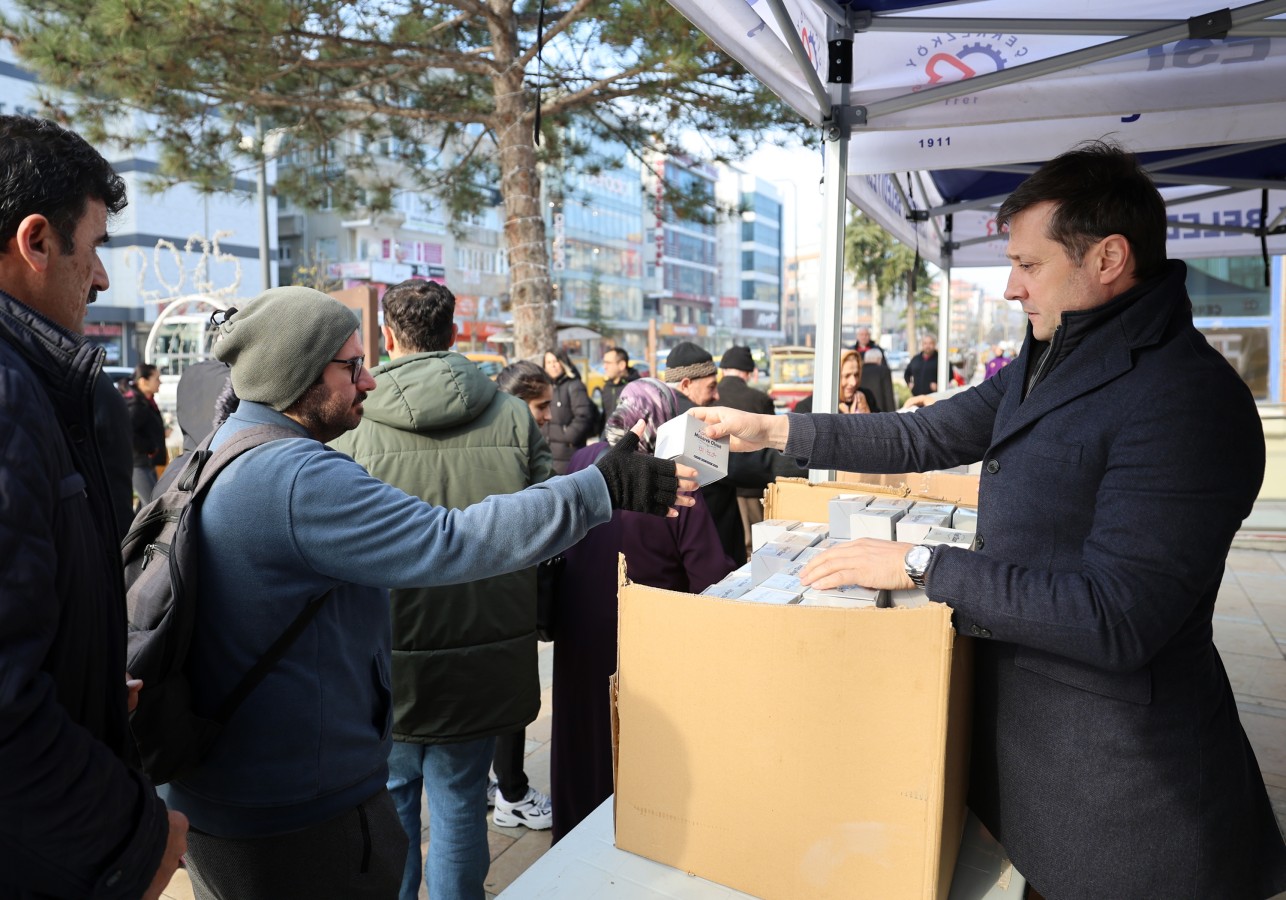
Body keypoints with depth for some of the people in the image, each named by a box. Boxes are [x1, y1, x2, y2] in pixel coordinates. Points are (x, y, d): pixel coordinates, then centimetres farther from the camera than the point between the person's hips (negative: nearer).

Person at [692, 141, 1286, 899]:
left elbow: (1114, 618, -29)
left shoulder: (1184, 398, -25)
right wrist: (773, 431, 6)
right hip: (1016, 722, 8)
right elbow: (922, 438, 9)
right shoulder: (1048, 363, 5)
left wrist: (920, 566, -25)